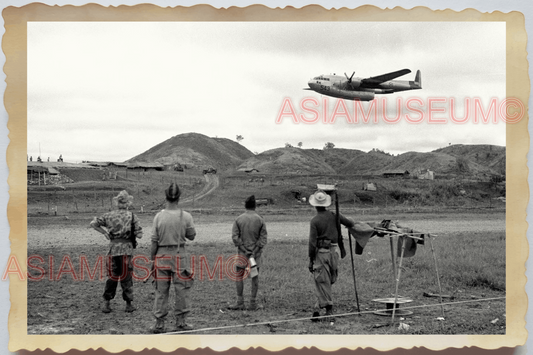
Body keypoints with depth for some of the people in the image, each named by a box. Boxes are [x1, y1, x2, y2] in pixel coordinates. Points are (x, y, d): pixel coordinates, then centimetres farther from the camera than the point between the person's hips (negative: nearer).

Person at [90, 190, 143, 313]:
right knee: (126, 277, 5)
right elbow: (139, 235, -6)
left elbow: (93, 223, 3)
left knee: (112, 277, 12)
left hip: (113, 248, 2)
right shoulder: (132, 216, -2)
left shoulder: (109, 215, 5)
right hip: (126, 249, -2)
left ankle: (106, 303, 11)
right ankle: (128, 304, 10)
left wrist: (104, 232, 9)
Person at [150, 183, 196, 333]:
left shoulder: (159, 216, -5)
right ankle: (180, 322, 12)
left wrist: (152, 258, 5)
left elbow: (154, 240, -2)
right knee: (181, 289, 8)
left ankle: (159, 323, 10)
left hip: (162, 255, 1)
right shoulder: (186, 216, -6)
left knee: (161, 290, 8)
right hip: (179, 255, -1)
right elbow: (191, 236, 4)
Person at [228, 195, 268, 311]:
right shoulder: (260, 220, -2)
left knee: (239, 277, 7)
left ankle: (240, 302, 6)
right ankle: (253, 303, 8)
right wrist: (255, 252, -6)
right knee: (255, 277, 6)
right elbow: (263, 238, -5)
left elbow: (235, 237, -7)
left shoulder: (239, 219, -3)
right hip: (256, 253, 1)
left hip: (242, 252, -1)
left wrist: (244, 250, -6)